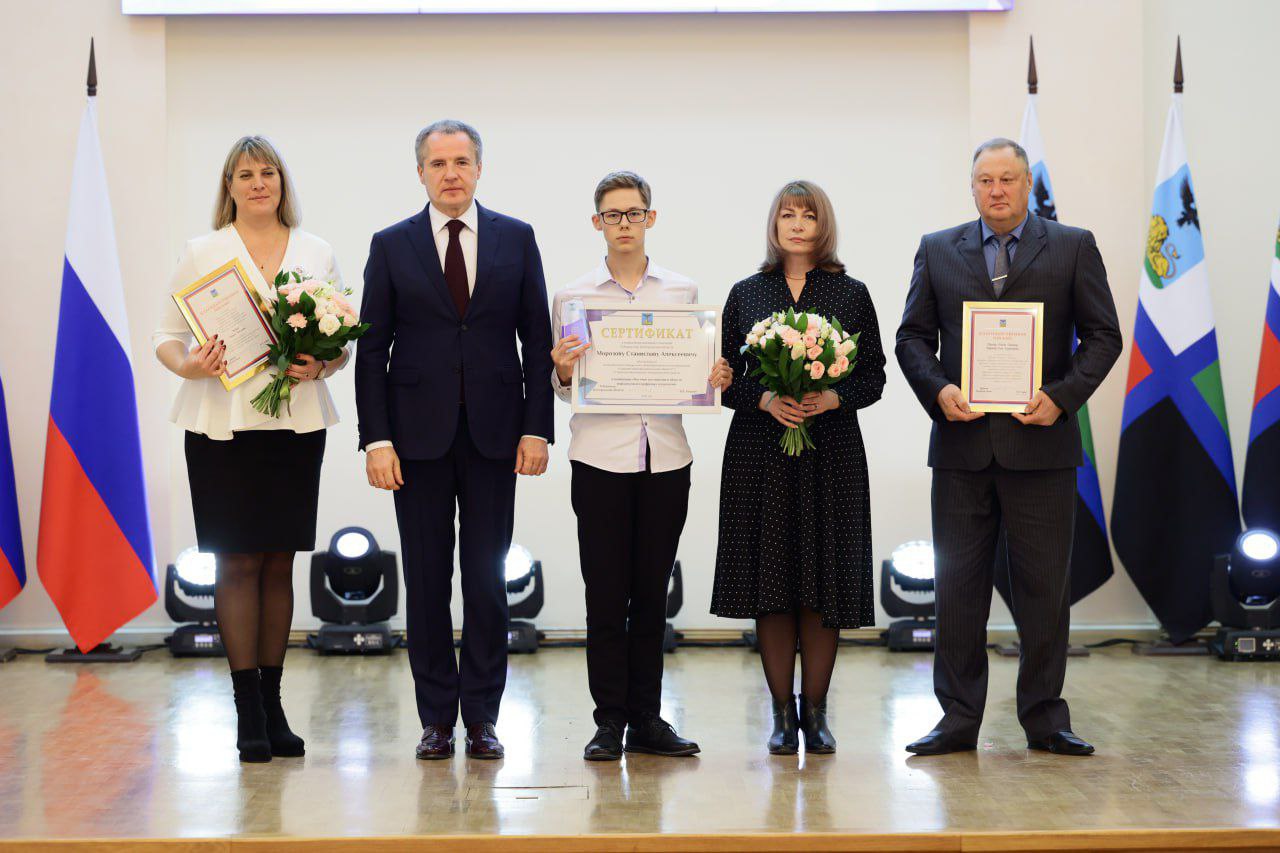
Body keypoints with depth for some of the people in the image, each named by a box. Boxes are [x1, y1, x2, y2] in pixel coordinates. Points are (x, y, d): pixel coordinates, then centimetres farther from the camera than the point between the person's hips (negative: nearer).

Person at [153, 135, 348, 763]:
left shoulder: (318, 254, 11)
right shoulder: (201, 253, 5)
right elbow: (166, 333, 4)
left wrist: (322, 364, -10)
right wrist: (187, 365, -16)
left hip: (296, 423, 2)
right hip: (222, 423, -2)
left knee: (279, 562, 6)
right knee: (237, 562, -3)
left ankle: (272, 705, 14)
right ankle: (248, 714, 1)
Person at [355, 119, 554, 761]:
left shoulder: (516, 239, 7)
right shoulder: (391, 245, 5)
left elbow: (537, 340, 5)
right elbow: (372, 350, 3)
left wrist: (536, 429, -3)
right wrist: (376, 438, -5)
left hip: (493, 433, 0)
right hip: (419, 435, 0)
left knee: (488, 580, 3)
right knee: (426, 581, 3)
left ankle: (482, 717, 10)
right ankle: (437, 718, 11)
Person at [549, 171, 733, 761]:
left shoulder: (683, 292, 10)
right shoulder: (573, 297, 6)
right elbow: (562, 388, 9)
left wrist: (716, 380, -6)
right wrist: (562, 373, -13)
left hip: (666, 457, 2)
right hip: (600, 456, -1)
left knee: (652, 591, 6)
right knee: (606, 592, 0)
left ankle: (646, 717, 14)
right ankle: (609, 721, 7)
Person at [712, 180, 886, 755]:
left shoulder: (851, 294, 7)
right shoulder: (746, 295, 8)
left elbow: (874, 375, 5)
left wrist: (833, 397, -13)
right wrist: (765, 400, -13)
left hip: (831, 454, 0)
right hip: (760, 454, 0)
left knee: (824, 583, 0)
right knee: (769, 582, 0)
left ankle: (815, 709, 10)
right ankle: (783, 713, 9)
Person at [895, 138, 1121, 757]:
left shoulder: (1073, 247, 6)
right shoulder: (937, 250, 11)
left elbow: (1103, 336, 3)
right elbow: (913, 336, 9)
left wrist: (1062, 397, -11)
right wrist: (938, 390, -9)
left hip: (1040, 442, -1)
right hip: (962, 443, 2)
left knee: (1044, 586, 3)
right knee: (958, 584, 4)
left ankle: (1045, 717, 13)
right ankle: (958, 718, 11)